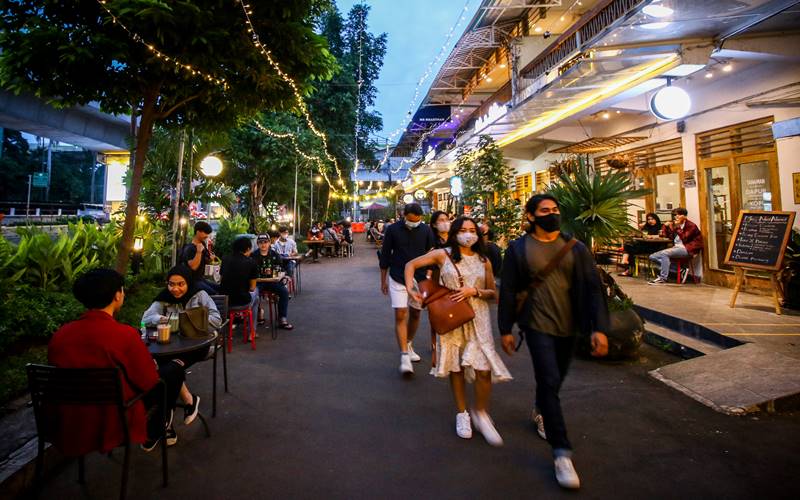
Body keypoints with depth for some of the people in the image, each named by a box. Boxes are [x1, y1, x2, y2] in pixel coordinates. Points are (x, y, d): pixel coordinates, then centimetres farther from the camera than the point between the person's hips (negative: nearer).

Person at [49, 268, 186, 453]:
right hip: (114, 426, -6)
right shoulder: (125, 334, -24)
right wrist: (151, 365, 8)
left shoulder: (59, 335, -7)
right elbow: (149, 382, -14)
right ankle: (152, 435, 30)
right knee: (174, 369, 12)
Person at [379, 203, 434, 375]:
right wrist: (383, 280, 4)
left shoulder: (426, 230, -3)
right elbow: (385, 255, 1)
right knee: (400, 315, -9)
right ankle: (404, 356, -7)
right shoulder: (392, 230, -6)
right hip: (397, 280, -2)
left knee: (415, 314, 13)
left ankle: (409, 345, 36)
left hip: (419, 279, 2)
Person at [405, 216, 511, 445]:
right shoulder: (443, 254, -1)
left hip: (477, 318, 1)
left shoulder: (483, 261, 6)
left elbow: (493, 293, 8)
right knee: (455, 366, 9)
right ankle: (462, 413, 28)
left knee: (484, 368, -8)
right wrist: (410, 289, -10)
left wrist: (474, 291, -11)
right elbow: (411, 265, 4)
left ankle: (481, 413, 16)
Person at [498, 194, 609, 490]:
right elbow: (507, 291, -2)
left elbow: (592, 287, -3)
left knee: (556, 377, 18)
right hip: (537, 325, -3)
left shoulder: (575, 248, 0)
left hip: (568, 325, 4)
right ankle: (562, 453, 0)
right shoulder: (518, 249, -5)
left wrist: (599, 328, -11)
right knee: (550, 381, -9)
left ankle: (540, 412, 49)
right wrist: (505, 330, -1)